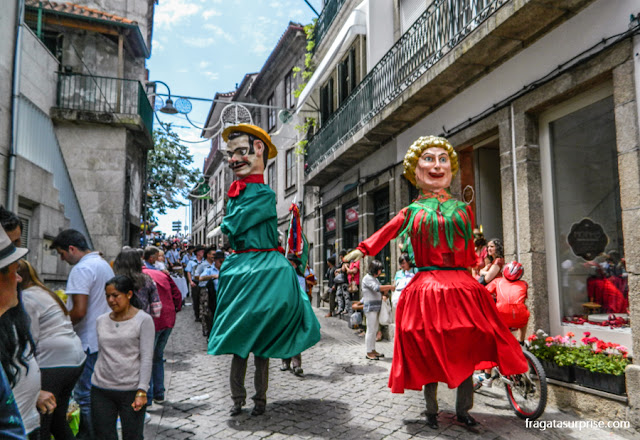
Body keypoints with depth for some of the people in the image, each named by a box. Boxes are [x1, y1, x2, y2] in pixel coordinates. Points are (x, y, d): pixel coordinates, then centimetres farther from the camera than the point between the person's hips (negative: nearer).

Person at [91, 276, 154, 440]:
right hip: (101, 389, 4)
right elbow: (100, 354, 16)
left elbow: (146, 358, -9)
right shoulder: (101, 321, 8)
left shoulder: (143, 320, -6)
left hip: (130, 390, -4)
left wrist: (142, 391, -14)